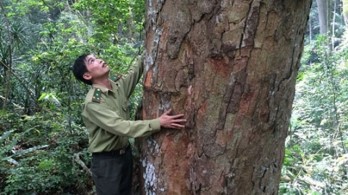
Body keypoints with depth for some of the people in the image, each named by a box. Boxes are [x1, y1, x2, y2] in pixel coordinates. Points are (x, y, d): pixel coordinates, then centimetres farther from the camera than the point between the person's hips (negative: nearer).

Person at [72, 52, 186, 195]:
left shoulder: (119, 85, 0)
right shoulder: (93, 102, -23)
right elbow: (121, 127, -30)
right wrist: (158, 123, -34)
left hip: (125, 154, 7)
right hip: (106, 160, -7)